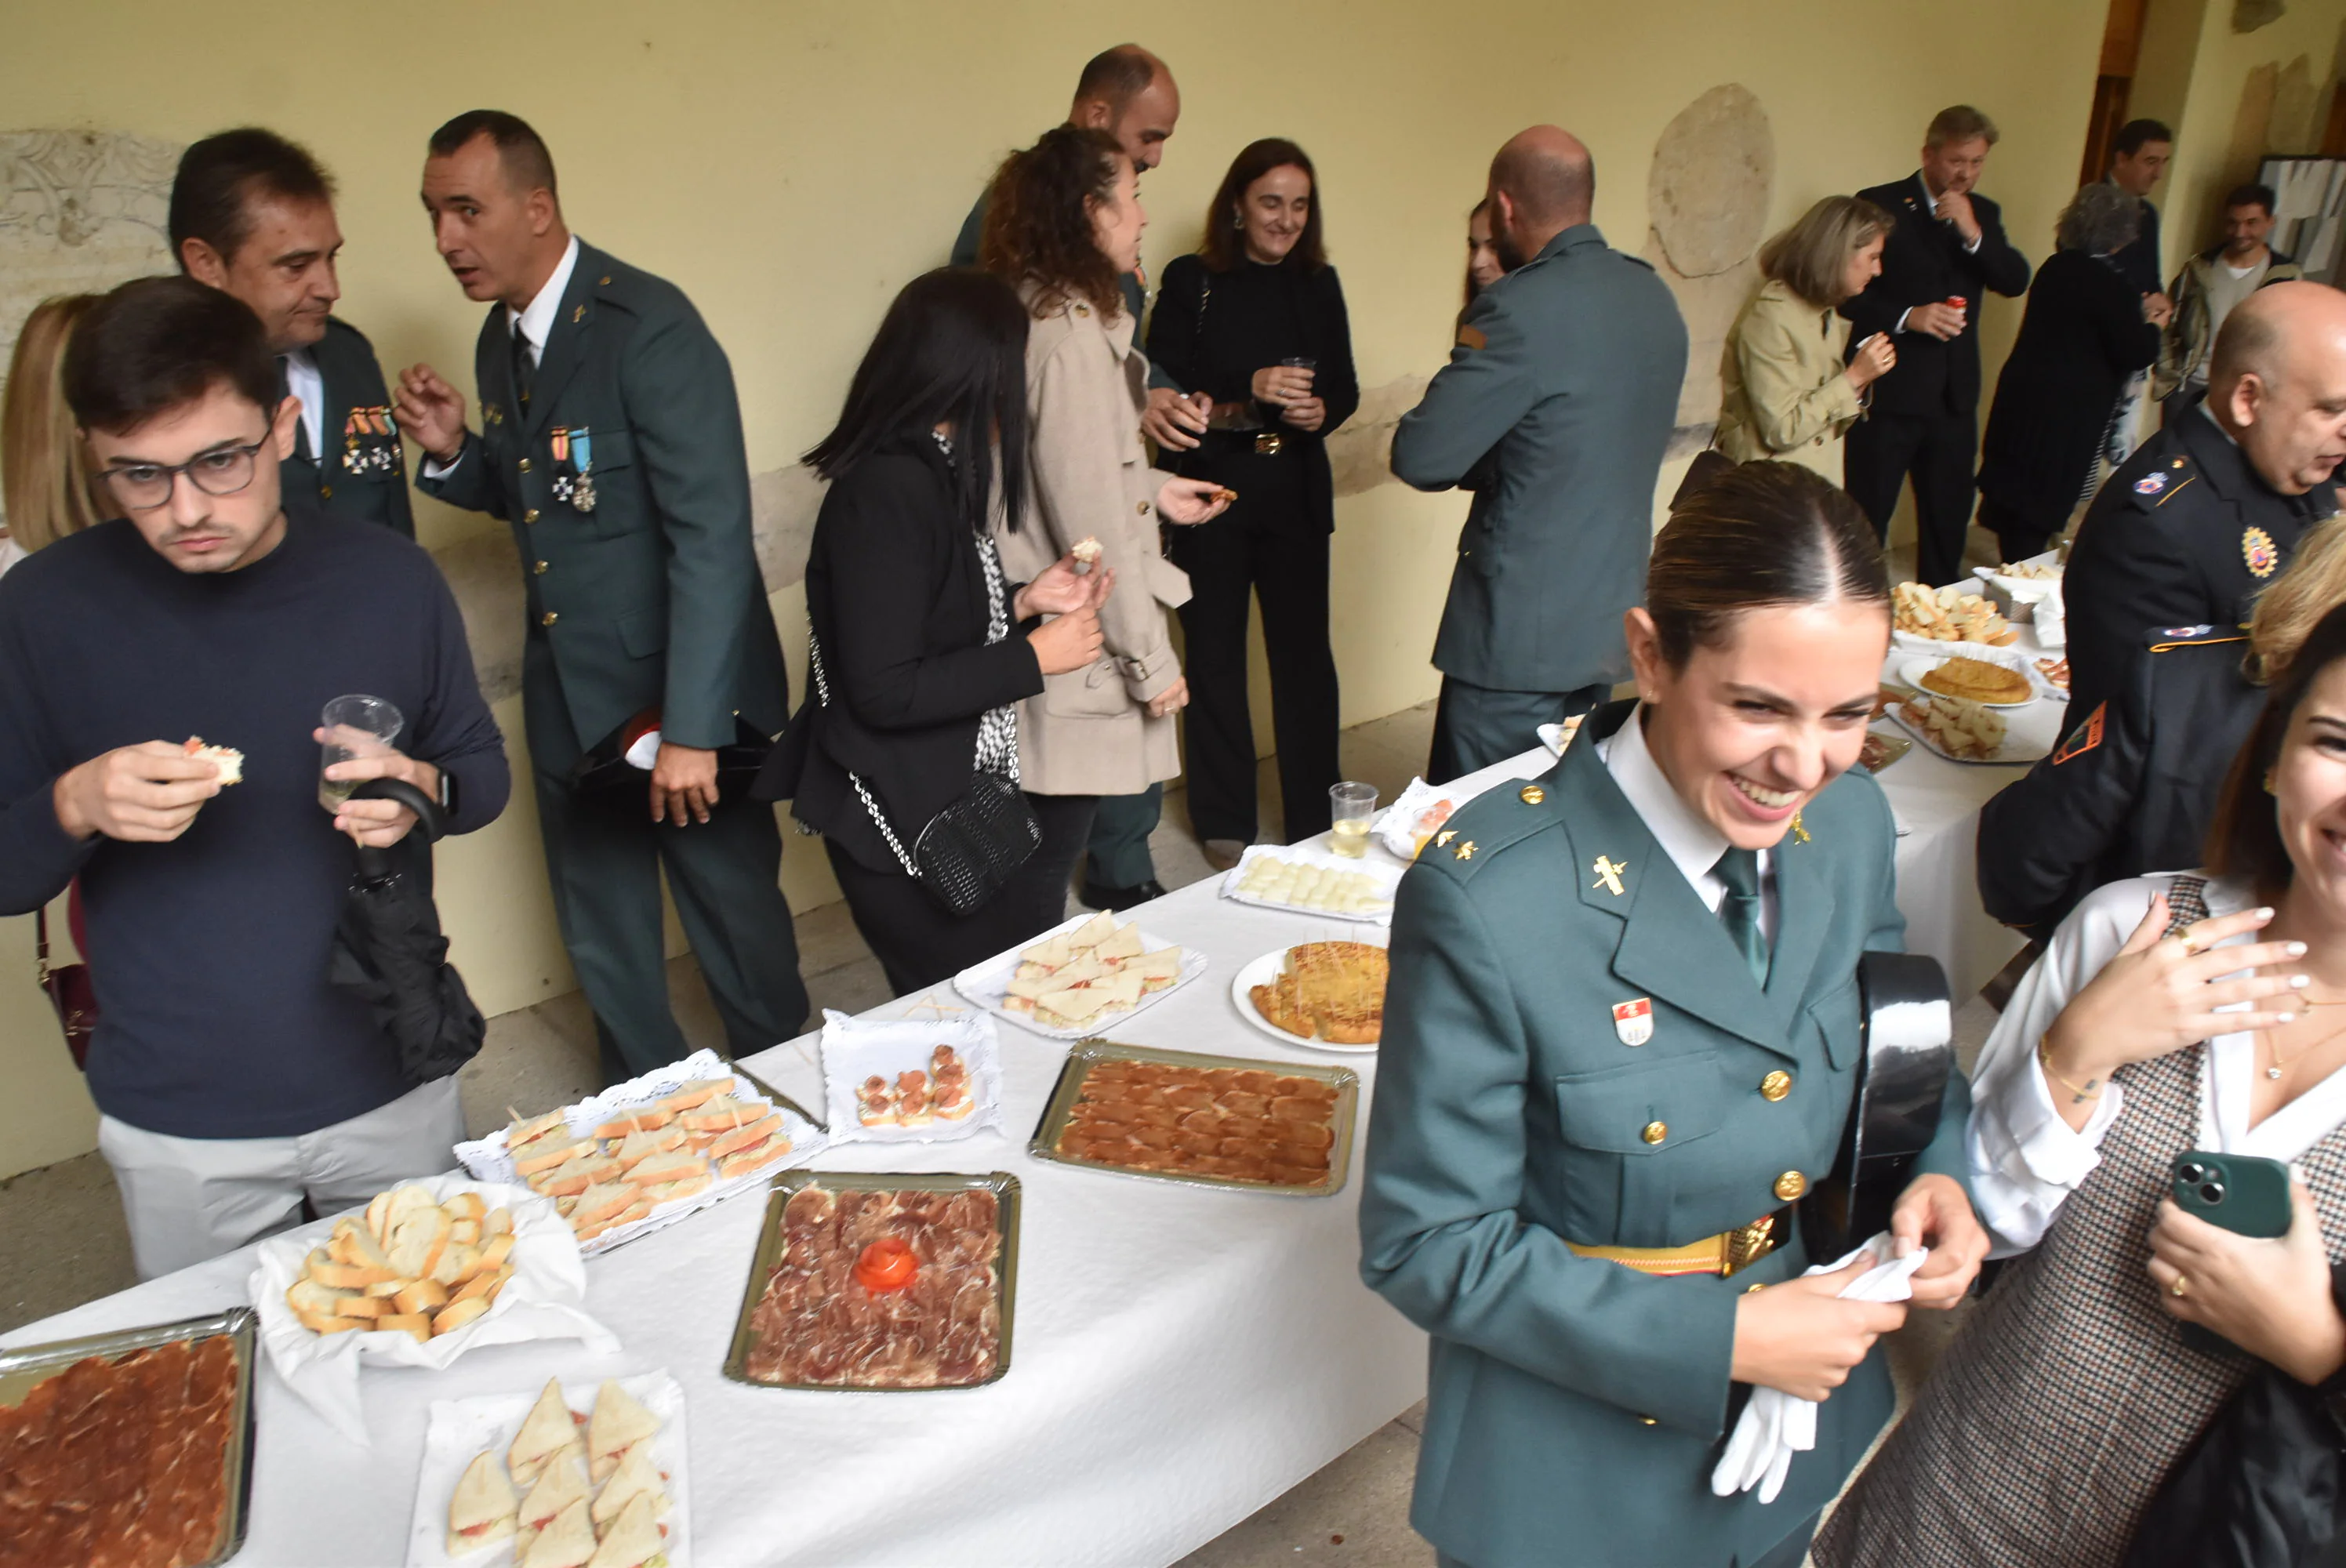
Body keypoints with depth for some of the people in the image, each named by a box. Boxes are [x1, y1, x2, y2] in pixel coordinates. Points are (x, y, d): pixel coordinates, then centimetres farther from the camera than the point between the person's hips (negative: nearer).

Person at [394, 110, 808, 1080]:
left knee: (734, 914, 8)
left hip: (679, 687, -8)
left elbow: (713, 534, -23)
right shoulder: (501, 338, 7)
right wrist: (453, 452, -3)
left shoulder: (650, 326, -19)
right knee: (602, 937, 19)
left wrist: (690, 727, -25)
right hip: (568, 694, 8)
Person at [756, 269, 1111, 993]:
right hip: (906, 824, -9)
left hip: (958, 800, 9)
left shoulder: (930, 471, 7)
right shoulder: (888, 490, -23)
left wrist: (1026, 602, 5)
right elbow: (885, 691, -25)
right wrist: (1033, 656, -18)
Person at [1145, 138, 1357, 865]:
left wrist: (1321, 410, -13)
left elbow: (1344, 386, 10)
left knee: (1305, 653, 3)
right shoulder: (1191, 281, -4)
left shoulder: (1318, 285, 7)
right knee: (1215, 658, 7)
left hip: (1297, 495, 3)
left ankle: (1315, 819, 17)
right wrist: (1249, 392, -22)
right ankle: (1225, 822, 21)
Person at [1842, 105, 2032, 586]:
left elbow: (2015, 282, 0)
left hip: (1955, 393, 5)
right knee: (1867, 515, 0)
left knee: (1949, 514, 12)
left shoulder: (1983, 213, 12)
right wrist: (1906, 317, -20)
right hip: (1889, 390, -5)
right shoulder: (1880, 204, -5)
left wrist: (1973, 234, -14)